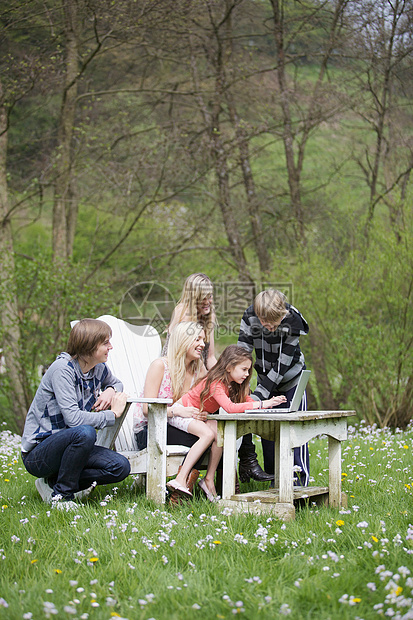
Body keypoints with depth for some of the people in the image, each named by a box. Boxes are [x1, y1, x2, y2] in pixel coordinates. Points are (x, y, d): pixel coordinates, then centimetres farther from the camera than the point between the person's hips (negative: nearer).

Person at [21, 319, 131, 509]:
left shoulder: (99, 368, 2)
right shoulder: (62, 369, -21)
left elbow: (116, 383, 27)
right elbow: (73, 418, -31)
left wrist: (110, 391, 1)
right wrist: (113, 413, -19)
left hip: (68, 445, 8)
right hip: (36, 454, -8)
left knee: (120, 467, -11)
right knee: (85, 433, -36)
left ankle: (54, 482, 0)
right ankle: (61, 495, -16)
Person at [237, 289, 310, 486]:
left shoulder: (293, 322, -30)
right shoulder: (250, 317, -22)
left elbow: (282, 365, -29)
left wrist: (258, 396, -33)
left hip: (291, 377, -3)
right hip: (266, 377, 3)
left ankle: (301, 483, 1)